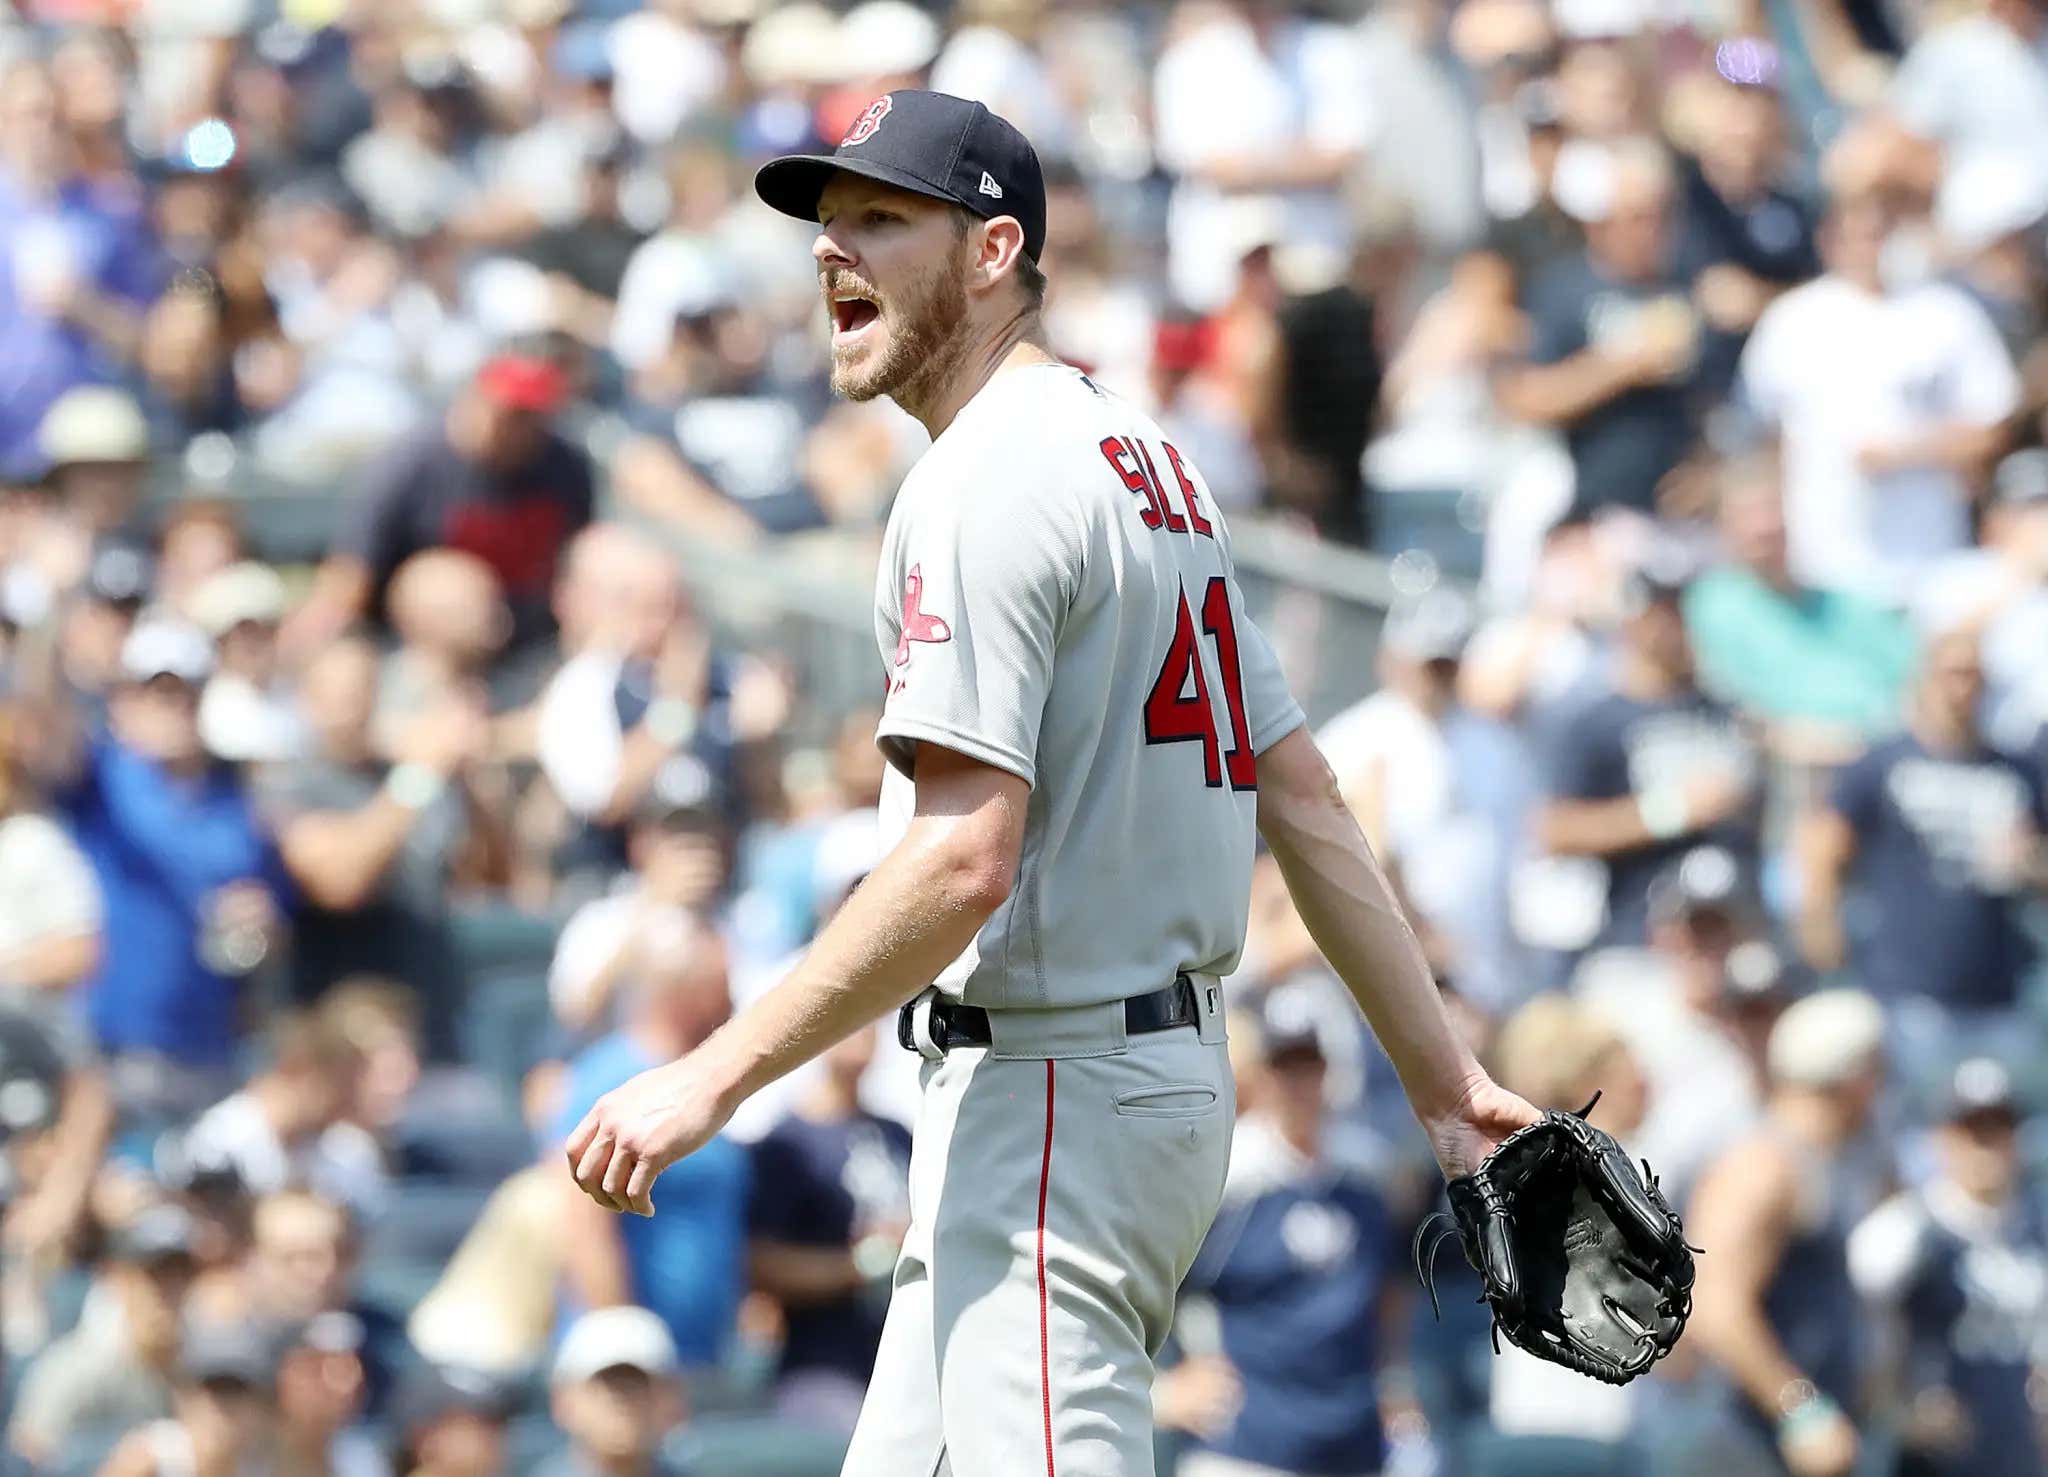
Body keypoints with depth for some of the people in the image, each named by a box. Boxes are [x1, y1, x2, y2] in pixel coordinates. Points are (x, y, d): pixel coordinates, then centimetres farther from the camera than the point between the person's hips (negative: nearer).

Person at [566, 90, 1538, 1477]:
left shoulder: (990, 479, -14)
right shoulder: (1145, 459, 17)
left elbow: (964, 862, -24)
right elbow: (1307, 806, 16)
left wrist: (714, 1078, -22)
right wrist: (1449, 1083, 16)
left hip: (1055, 1096, -10)